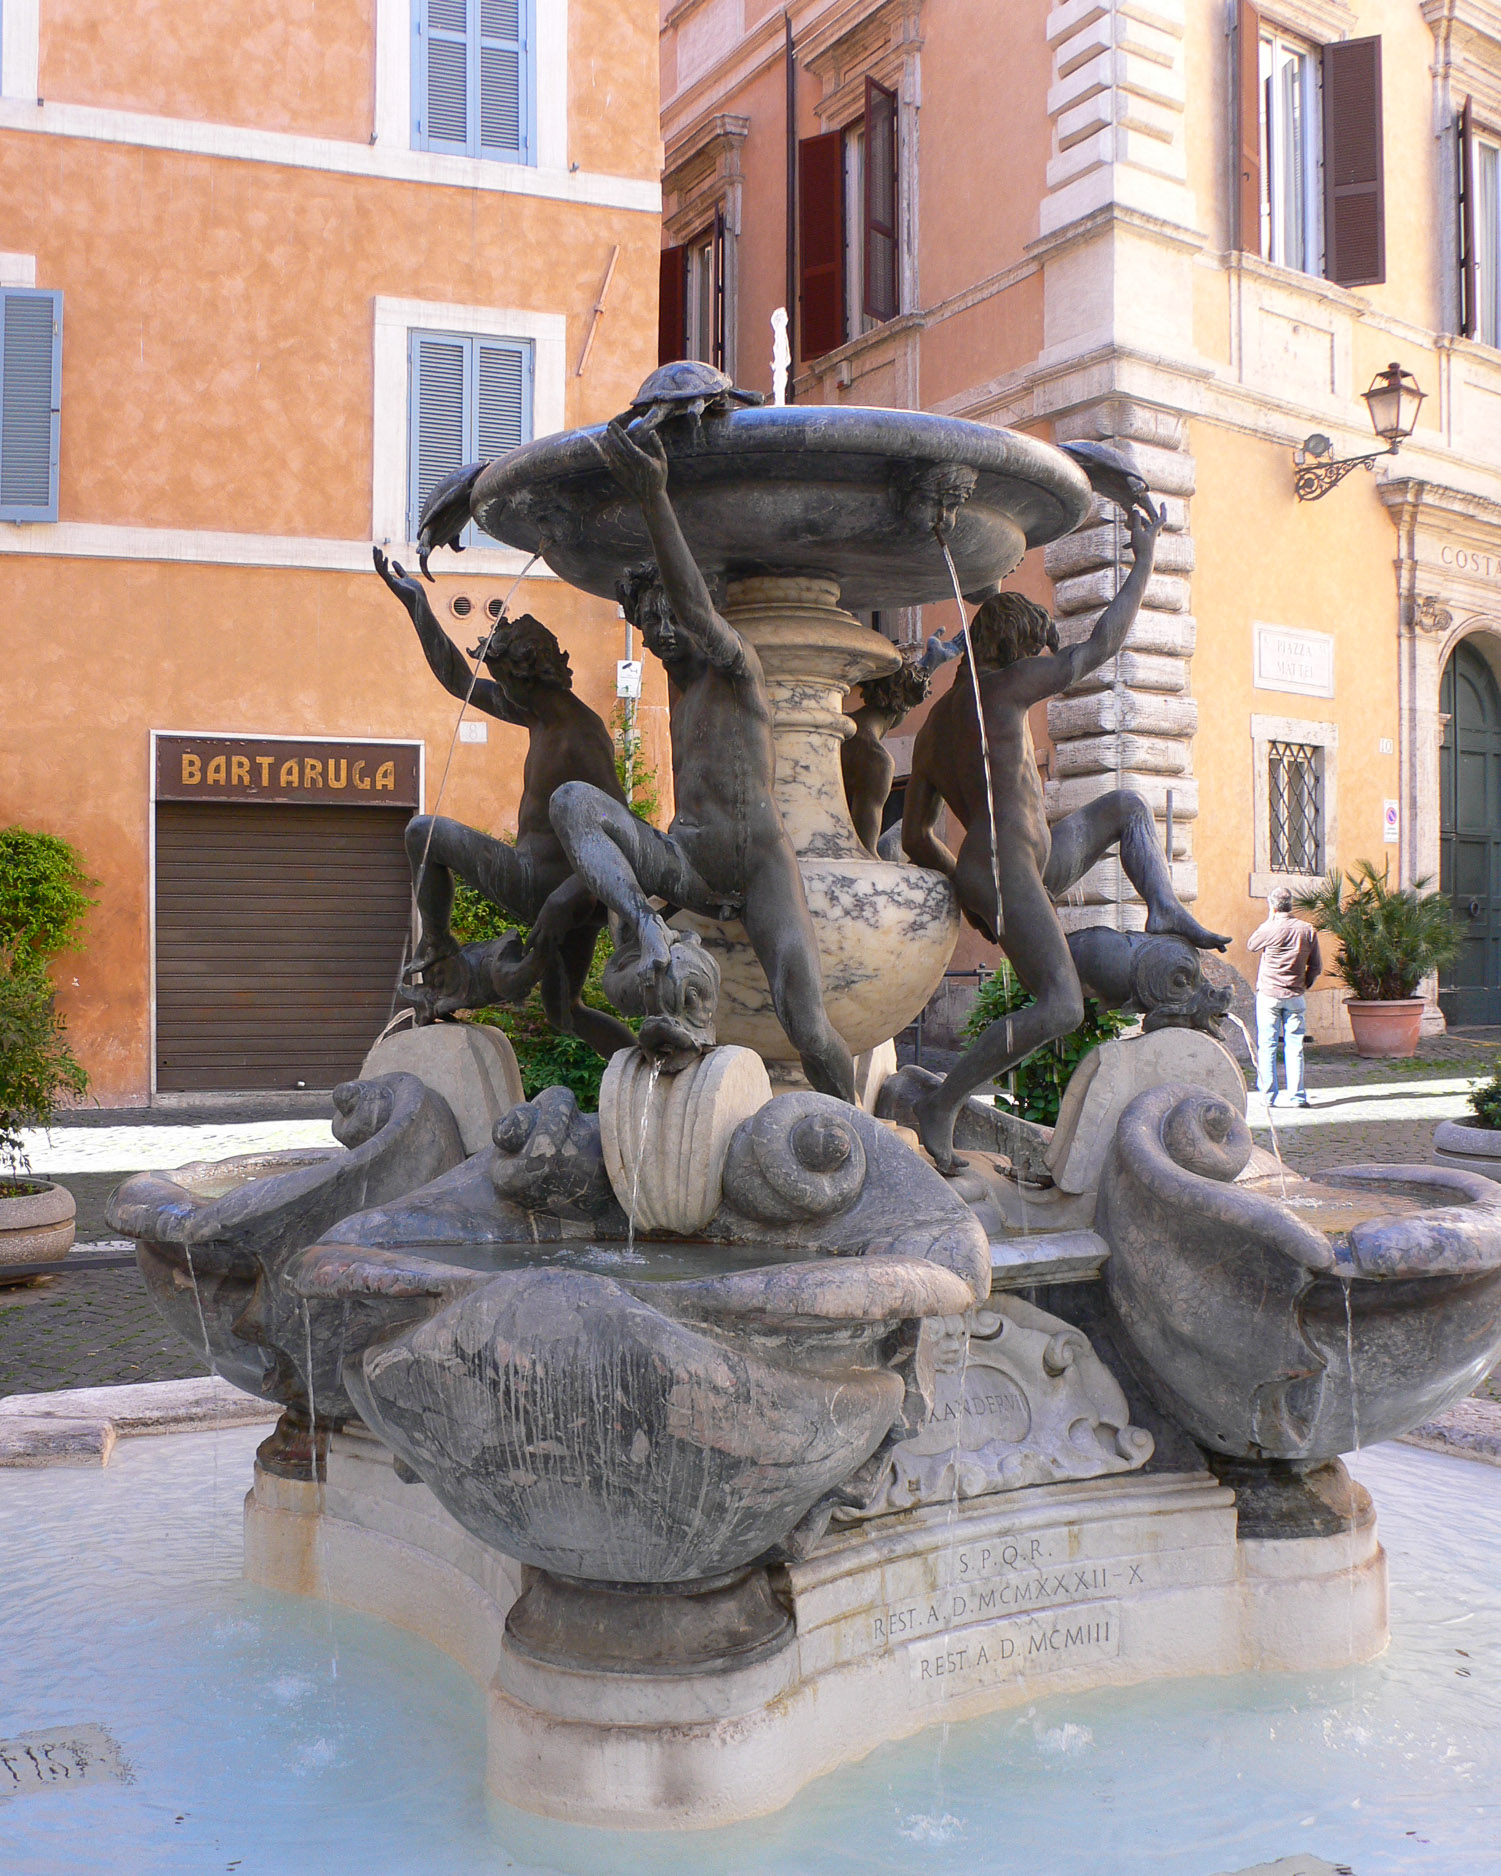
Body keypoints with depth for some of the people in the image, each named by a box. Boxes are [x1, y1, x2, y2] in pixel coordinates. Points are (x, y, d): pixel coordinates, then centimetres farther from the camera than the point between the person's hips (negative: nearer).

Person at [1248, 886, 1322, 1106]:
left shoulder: (1269, 929, -12)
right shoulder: (1308, 930, -1)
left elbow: (1250, 945, 9)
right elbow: (1316, 966, 5)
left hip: (1268, 994, -2)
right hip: (1295, 996, 2)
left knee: (1266, 1045, 4)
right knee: (1294, 1045, 6)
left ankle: (1268, 1095, 4)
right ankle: (1296, 1095, 5)